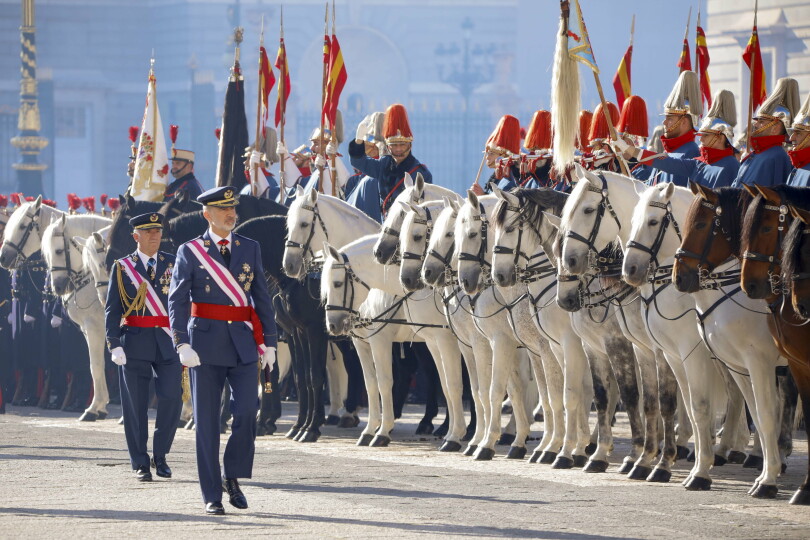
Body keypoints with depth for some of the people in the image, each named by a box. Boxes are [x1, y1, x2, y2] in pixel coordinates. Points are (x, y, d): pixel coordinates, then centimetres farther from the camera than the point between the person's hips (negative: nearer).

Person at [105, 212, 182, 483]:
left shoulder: (173, 264, 9)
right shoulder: (122, 268, 4)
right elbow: (112, 309, 1)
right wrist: (115, 345, -9)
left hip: (168, 342, 1)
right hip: (135, 343, -1)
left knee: (171, 399, -6)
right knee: (135, 406, 1)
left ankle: (160, 455, 13)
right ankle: (140, 464, 10)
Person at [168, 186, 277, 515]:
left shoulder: (249, 249, 9)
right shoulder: (190, 252, 0)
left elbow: (262, 297, 12)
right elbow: (177, 300, -6)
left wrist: (269, 341, 6)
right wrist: (182, 344, -18)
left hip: (243, 343, 2)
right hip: (206, 345, -2)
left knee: (247, 411, -11)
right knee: (207, 423, 0)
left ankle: (233, 477, 10)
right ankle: (212, 497, 7)